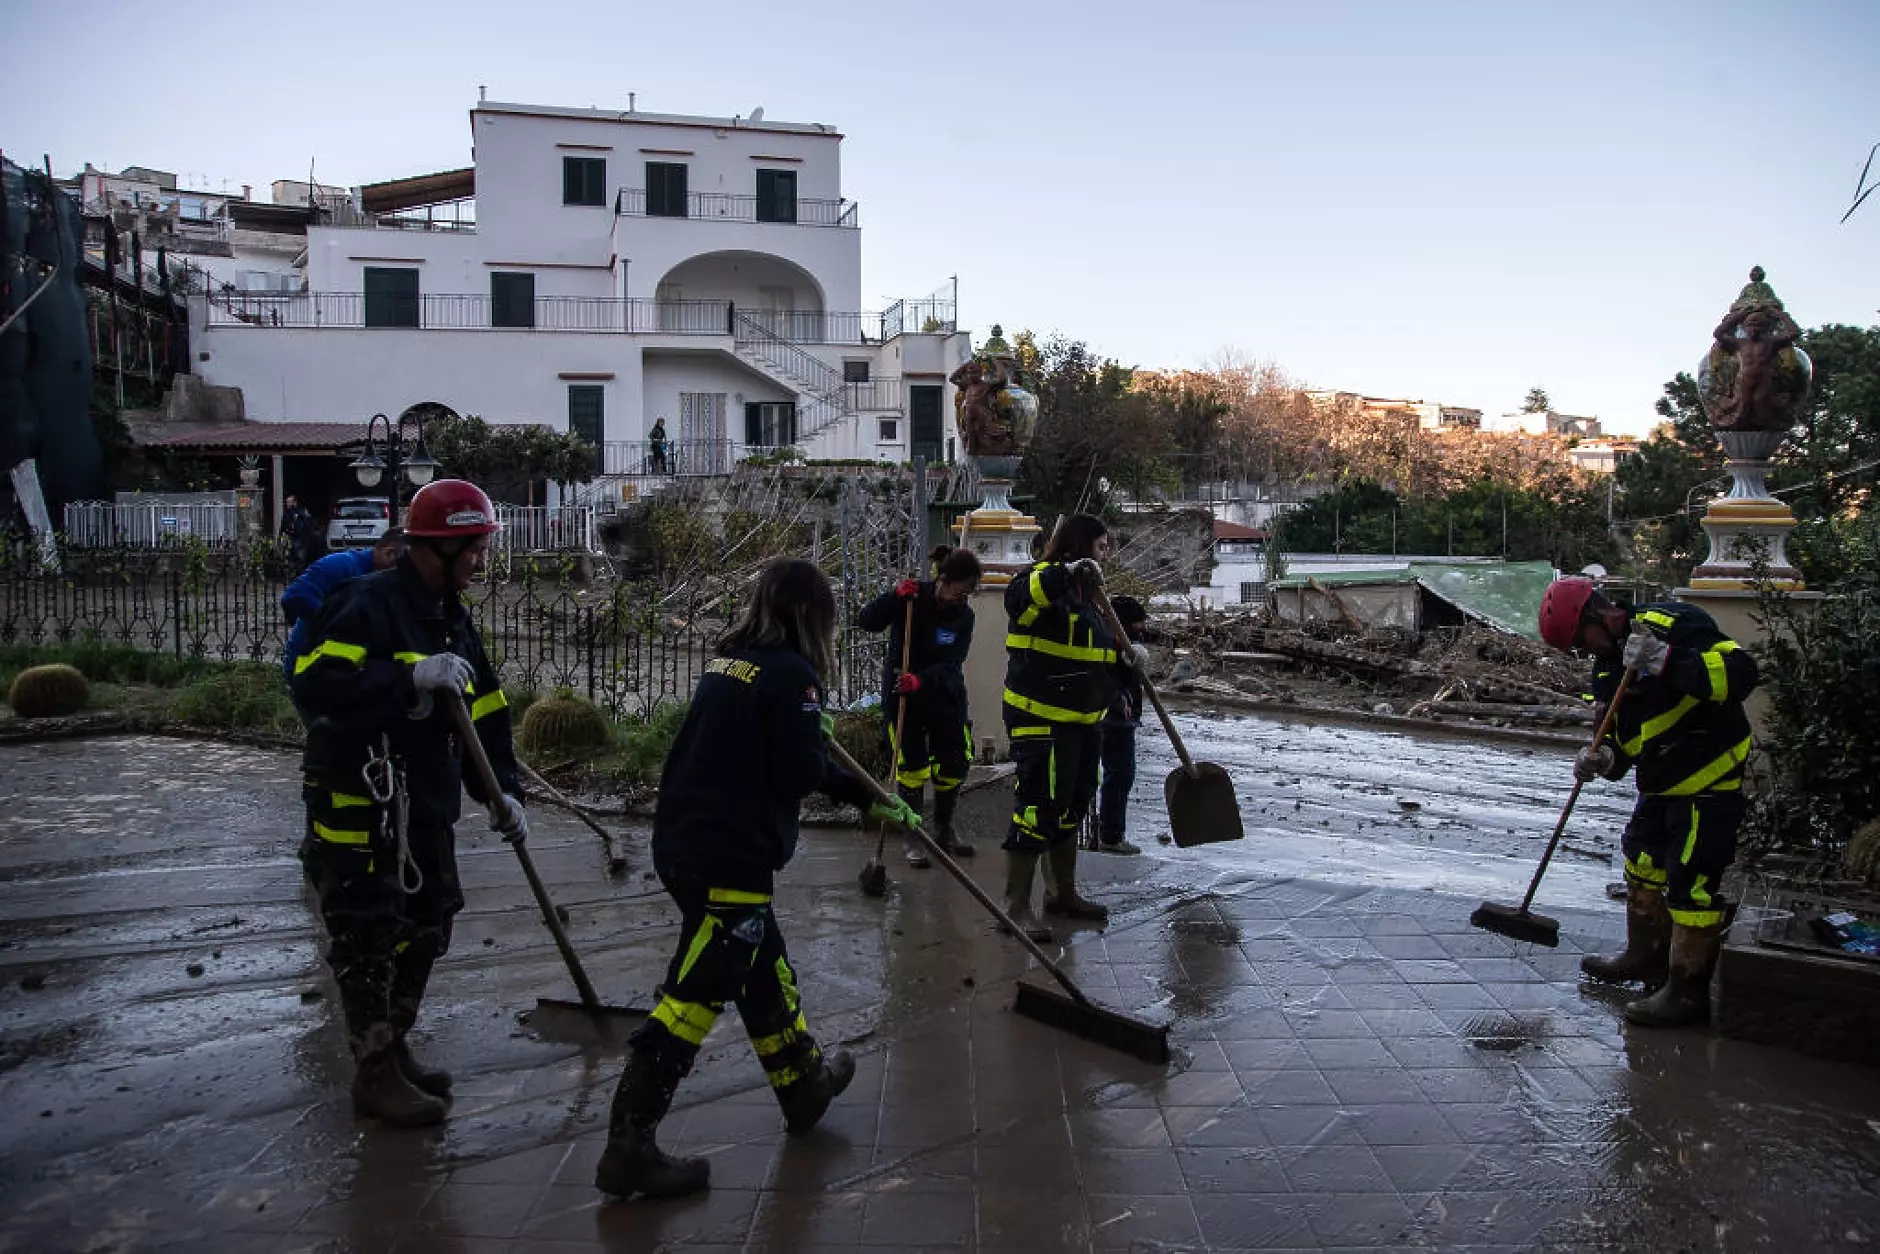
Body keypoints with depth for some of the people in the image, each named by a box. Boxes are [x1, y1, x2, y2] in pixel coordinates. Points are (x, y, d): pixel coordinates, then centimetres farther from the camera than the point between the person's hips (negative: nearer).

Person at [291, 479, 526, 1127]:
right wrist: (411, 676, -36)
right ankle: (375, 1075, 13)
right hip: (358, 809, -9)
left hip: (425, 811, 9)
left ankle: (393, 1051, 33)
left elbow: (484, 714, 15)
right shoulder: (369, 605, -16)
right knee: (369, 940, -1)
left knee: (424, 932, 16)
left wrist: (502, 791, 7)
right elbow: (314, 686, -29)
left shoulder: (453, 621, 12)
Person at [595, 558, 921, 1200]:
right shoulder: (791, 674, -13)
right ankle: (629, 1147, 2)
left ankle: (804, 1081, 40)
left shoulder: (729, 662, 13)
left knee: (764, 967, 23)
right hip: (729, 858, -9)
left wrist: (869, 798, 25)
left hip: (684, 844, 9)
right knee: (695, 996, -3)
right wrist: (821, 731, 5)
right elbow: (799, 775, -17)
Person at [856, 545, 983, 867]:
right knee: (911, 765, -3)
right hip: (901, 695, -3)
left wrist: (921, 680, -34)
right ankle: (914, 838, 12)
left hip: (945, 695, 3)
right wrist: (896, 596, -33)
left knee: (956, 762, 5)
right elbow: (865, 622, -21)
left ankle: (945, 828, 27)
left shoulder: (964, 615, -8)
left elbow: (951, 663, -17)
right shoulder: (912, 597, -15)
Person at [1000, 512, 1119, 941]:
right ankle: (1016, 906, -2)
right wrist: (1066, 571, -45)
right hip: (1041, 720, -10)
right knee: (1037, 809, -9)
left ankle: (1063, 893, 32)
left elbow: (1102, 653, 27)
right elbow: (1017, 597, -36)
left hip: (1082, 721, 10)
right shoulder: (1046, 580, -11)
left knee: (1070, 809, 18)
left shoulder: (1086, 593, 19)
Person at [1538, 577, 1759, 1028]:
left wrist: (1666, 662, -39)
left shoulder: (1675, 624, -18)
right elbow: (1623, 732, 13)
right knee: (1642, 863, 20)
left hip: (1710, 779, -10)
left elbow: (1741, 670, -29)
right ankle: (1646, 957, 39)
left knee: (1691, 881, -5)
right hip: (1662, 784, 10)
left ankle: (1688, 991, 6)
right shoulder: (1607, 666, 8)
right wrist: (1603, 758, -9)